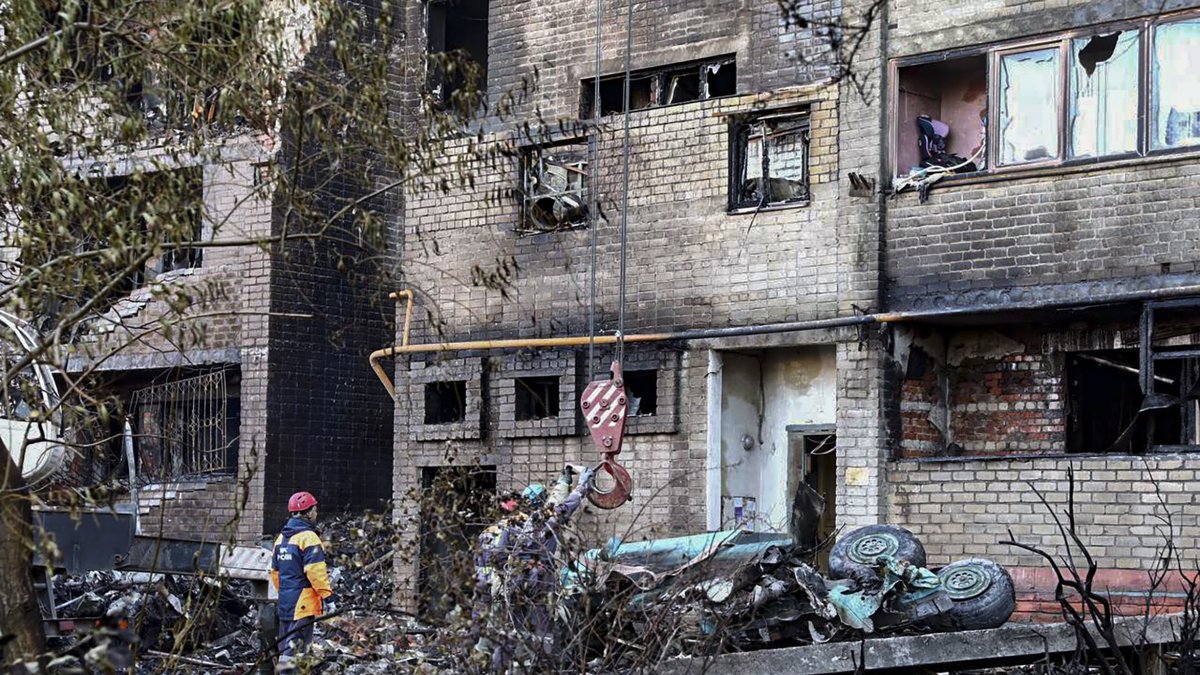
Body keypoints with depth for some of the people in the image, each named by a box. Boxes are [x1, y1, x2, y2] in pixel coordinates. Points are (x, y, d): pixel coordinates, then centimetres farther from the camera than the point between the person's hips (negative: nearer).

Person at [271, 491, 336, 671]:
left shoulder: (281, 538, 14)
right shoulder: (308, 537, -13)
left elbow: (275, 571, 20)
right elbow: (316, 572, -20)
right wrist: (328, 597, -16)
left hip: (285, 602, 8)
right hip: (303, 602, -8)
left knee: (285, 649, 14)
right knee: (295, 649, -9)